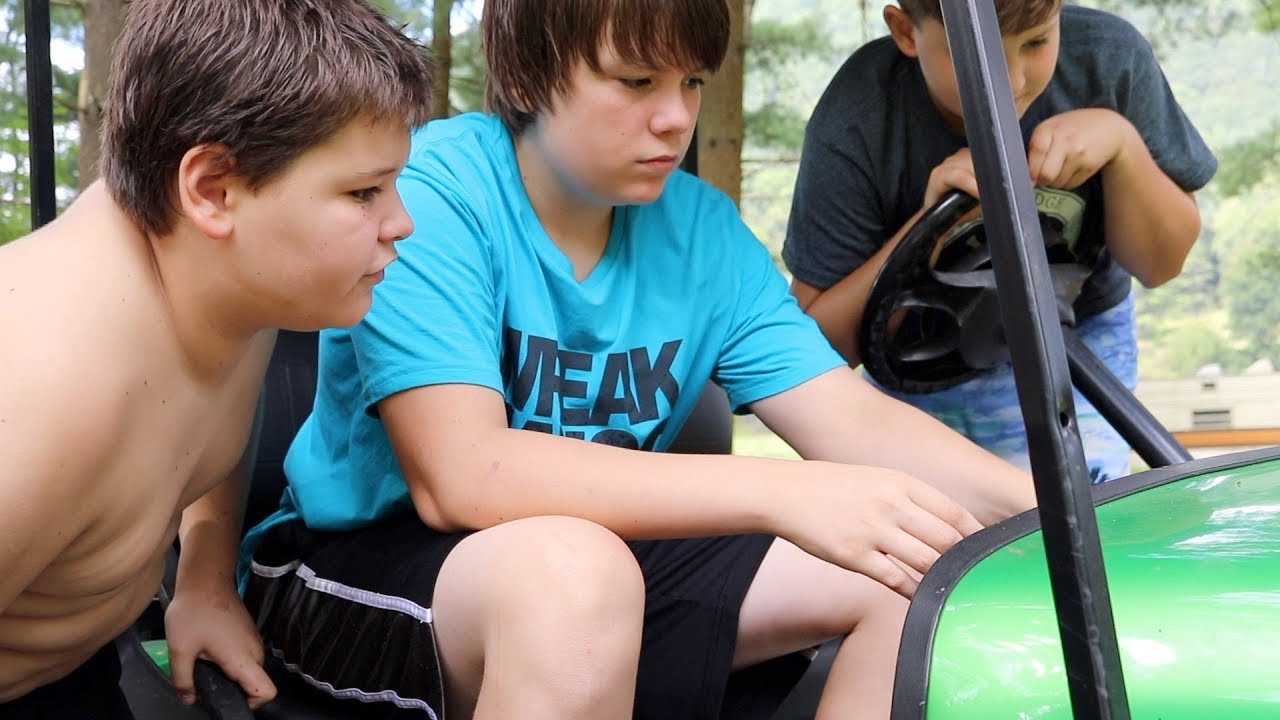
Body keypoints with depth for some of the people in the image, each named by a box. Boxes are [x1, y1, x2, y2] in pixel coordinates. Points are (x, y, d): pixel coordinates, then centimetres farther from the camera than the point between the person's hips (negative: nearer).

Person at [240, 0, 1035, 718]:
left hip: (604, 569, 6)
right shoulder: (426, 192, -20)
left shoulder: (701, 228, -3)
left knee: (933, 563, -5)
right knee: (572, 568, -39)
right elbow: (460, 476, -32)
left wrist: (1042, 509, -26)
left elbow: (853, 419, -7)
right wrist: (781, 493, -40)